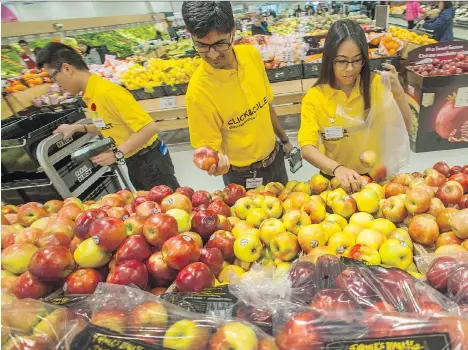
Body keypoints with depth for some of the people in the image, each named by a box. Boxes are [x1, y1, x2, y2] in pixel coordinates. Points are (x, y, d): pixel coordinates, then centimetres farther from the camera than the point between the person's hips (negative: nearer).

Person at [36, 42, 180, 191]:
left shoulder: (107, 92, -25)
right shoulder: (91, 94, 4)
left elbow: (149, 128, -27)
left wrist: (117, 154, -26)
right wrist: (78, 128, 11)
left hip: (149, 160, -9)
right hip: (133, 162, 9)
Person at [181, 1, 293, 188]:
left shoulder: (252, 54, -13)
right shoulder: (198, 91, -29)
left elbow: (266, 104, 2)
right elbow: (210, 146, -19)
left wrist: (284, 139, 13)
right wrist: (216, 160, -41)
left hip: (275, 157, 5)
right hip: (243, 177, -5)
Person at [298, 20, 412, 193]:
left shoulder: (375, 85, -4)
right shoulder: (314, 97, -11)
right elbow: (307, 149, -17)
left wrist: (398, 92, -22)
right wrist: (338, 168, -34)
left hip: (374, 174, 1)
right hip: (334, 178, -1)